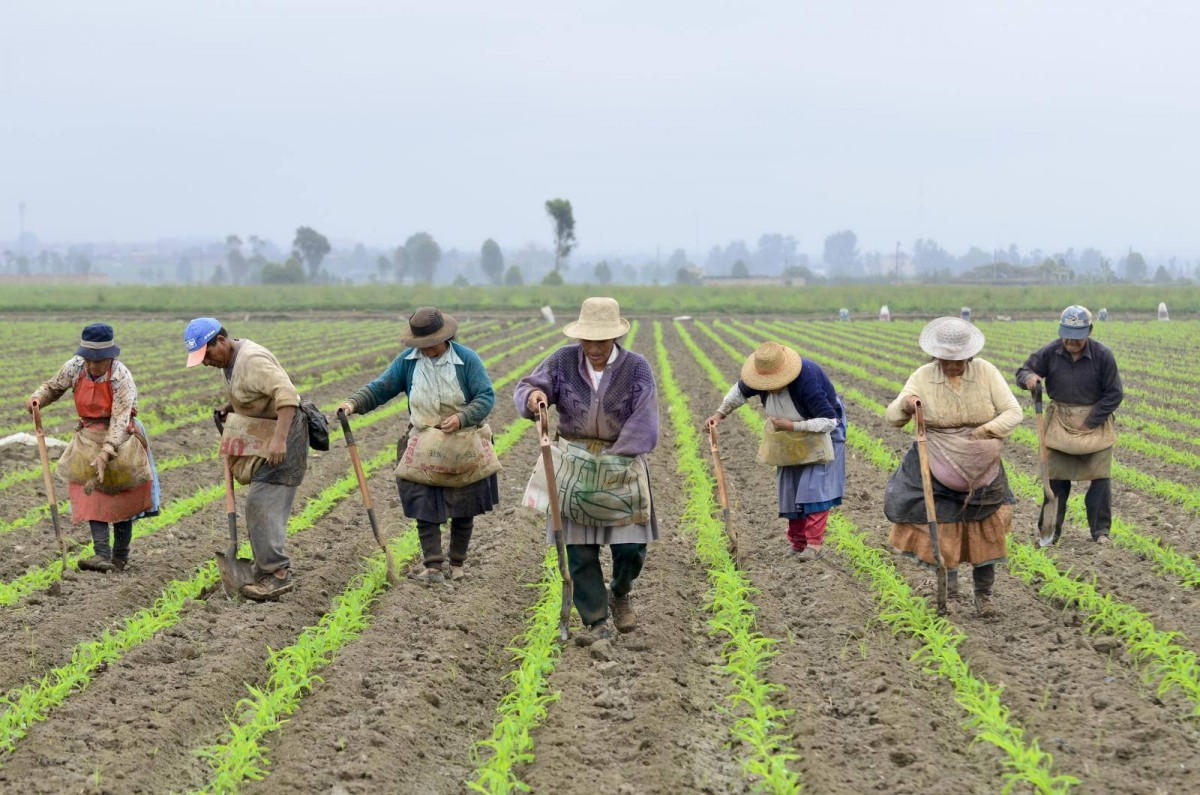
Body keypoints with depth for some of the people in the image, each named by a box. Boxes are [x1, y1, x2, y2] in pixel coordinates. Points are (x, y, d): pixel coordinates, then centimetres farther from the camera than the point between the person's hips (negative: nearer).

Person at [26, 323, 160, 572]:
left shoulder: (121, 377, -26)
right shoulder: (74, 367, -12)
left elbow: (120, 419, -32)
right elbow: (52, 388, 6)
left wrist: (105, 454, -42)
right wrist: (37, 398, -18)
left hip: (119, 436, -3)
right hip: (89, 436, 3)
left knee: (123, 494, 5)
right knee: (91, 491, -11)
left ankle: (120, 557, 18)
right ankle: (102, 554, -19)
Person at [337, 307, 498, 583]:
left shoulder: (466, 359, -11)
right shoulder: (408, 360, -3)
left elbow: (486, 396, -12)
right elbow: (380, 388, -4)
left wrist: (462, 418, -27)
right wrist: (354, 403, -21)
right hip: (422, 446, 1)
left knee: (463, 509, 8)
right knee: (425, 507, -6)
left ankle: (456, 565, 21)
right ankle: (433, 566, -3)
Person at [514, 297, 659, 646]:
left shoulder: (636, 368, -9)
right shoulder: (564, 361, -4)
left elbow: (643, 425, -13)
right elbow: (525, 388, -1)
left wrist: (611, 459, -21)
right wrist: (533, 396, -26)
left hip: (622, 465, -1)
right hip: (573, 466, 1)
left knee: (631, 547, -3)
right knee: (579, 550, -1)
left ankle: (621, 595, 29)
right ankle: (596, 622, 9)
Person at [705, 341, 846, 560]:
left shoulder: (807, 381, -40)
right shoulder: (763, 376, -21)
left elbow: (829, 421, -37)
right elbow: (740, 391, 2)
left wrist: (791, 426, -38)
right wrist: (720, 413, -9)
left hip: (822, 431, -6)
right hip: (792, 437, 6)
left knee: (816, 485, -15)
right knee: (791, 487, 7)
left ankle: (814, 544, -14)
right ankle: (797, 542, 15)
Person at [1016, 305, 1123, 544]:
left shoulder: (1103, 355, -12)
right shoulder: (1050, 353, -8)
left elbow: (1114, 394, -6)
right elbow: (1023, 371, 2)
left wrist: (1090, 423, -11)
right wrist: (1029, 378, -25)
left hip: (1094, 420, -1)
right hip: (1060, 421, 1)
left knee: (1100, 477, -3)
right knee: (1055, 477, 2)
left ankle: (1100, 530, 7)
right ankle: (1050, 530, 11)